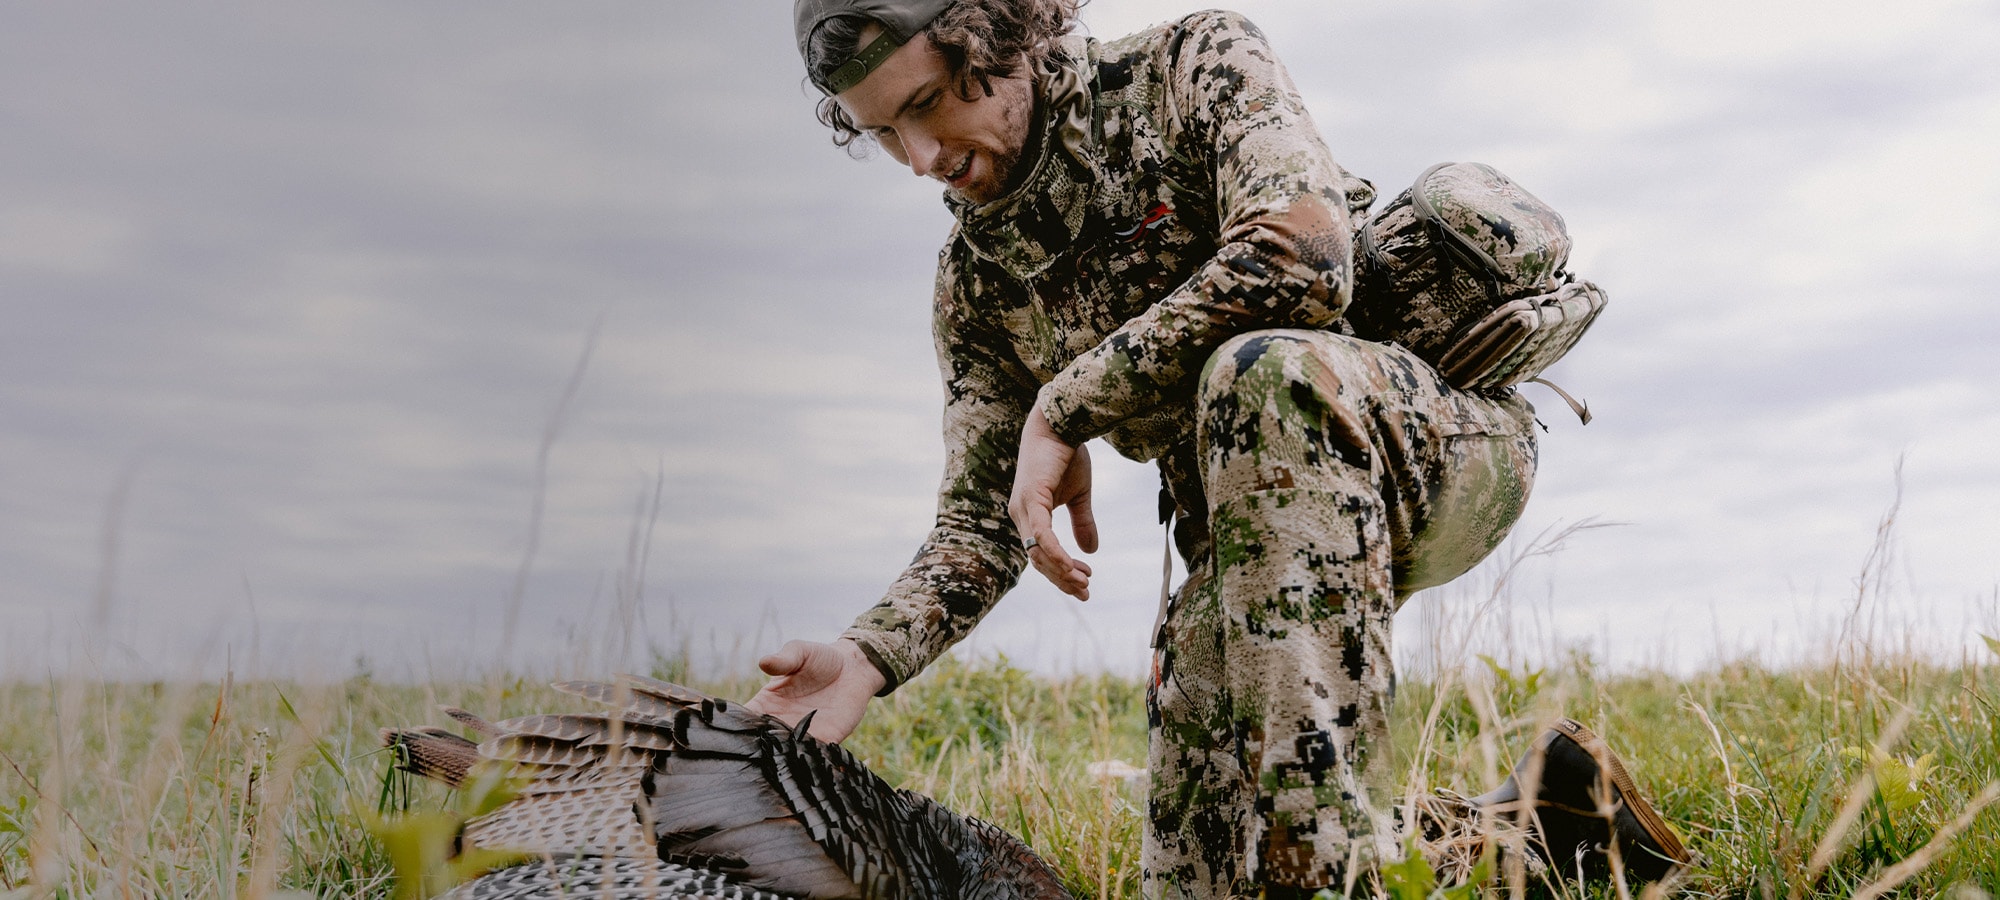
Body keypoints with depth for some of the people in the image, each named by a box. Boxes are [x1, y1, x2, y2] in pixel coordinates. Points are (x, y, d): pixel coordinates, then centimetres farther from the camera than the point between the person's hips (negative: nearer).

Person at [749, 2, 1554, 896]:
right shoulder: (975, 282, 7)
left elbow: (1303, 255, -28)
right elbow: (982, 522, 6)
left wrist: (1066, 406, -23)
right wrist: (865, 657, -15)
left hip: (1446, 444, -5)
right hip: (1262, 524, 6)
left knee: (1262, 375, -39)